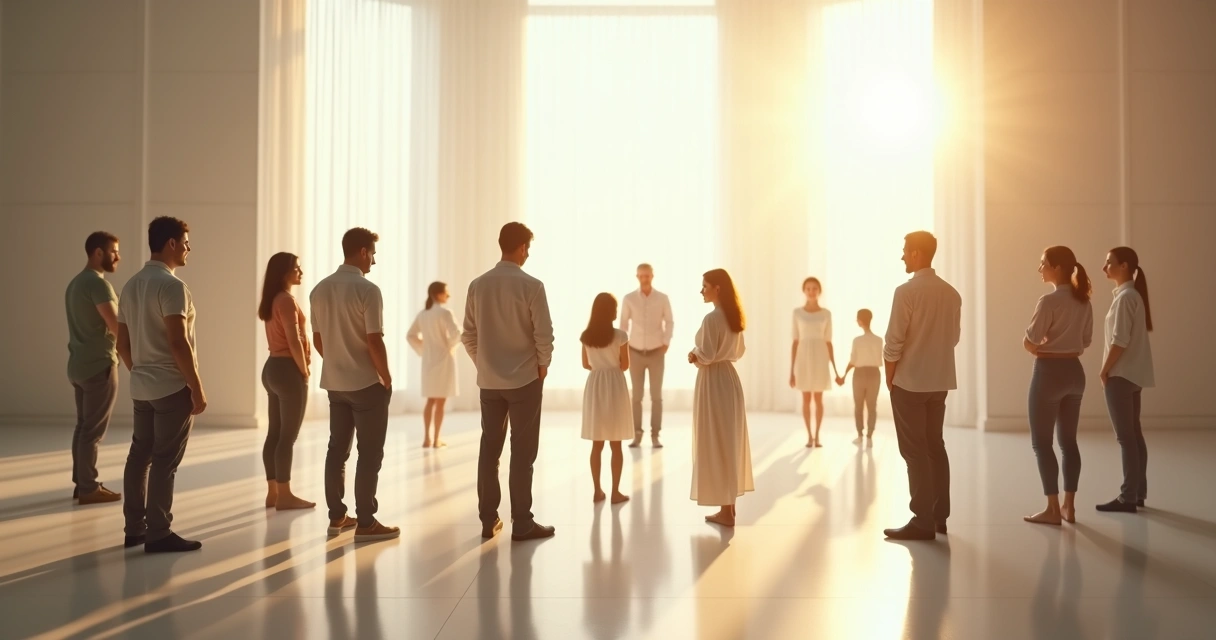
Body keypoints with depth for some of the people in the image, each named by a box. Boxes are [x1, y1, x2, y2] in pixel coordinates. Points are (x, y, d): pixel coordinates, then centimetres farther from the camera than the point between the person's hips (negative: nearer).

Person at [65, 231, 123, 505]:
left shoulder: (75, 283, 16)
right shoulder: (98, 283, -16)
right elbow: (117, 326, -21)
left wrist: (114, 347, 17)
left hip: (79, 365, 10)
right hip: (99, 365, -10)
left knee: (83, 426, 13)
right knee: (93, 430, -4)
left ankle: (81, 483, 18)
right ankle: (89, 488, 1)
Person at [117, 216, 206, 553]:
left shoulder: (131, 285, 12)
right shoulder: (171, 285, -16)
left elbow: (123, 343, 16)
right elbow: (178, 342, -21)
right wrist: (197, 388, -16)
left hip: (141, 387, 9)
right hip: (172, 386, -9)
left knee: (139, 455, 13)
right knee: (164, 461, -4)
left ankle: (135, 528, 20)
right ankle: (158, 534, 1)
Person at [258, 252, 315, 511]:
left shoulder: (271, 301, 15)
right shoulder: (287, 300, -14)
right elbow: (294, 341, -20)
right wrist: (305, 371, -9)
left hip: (273, 367, 10)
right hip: (288, 369, -10)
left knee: (274, 434, 10)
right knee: (288, 436, -5)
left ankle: (273, 492, 16)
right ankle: (284, 495, -1)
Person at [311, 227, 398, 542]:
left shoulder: (320, 289, 5)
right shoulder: (367, 289, -17)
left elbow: (318, 339, 11)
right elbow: (374, 341, -19)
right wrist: (387, 378, -7)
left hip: (334, 382, 7)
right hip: (367, 383, -7)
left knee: (337, 448, 14)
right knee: (370, 453, 0)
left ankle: (336, 517, 21)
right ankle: (366, 523, 3)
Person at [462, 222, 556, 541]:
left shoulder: (478, 285, 1)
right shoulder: (531, 286, -13)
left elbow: (468, 334, 5)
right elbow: (544, 333, -13)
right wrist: (543, 365, 3)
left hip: (488, 380, 5)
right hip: (524, 379, -4)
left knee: (489, 449, 11)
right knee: (522, 452, 2)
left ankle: (488, 520, 17)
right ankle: (522, 524, 6)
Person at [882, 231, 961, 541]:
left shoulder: (907, 291, -15)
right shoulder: (951, 293, 5)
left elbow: (894, 341, -14)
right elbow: (953, 337, 12)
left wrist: (889, 377, -2)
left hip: (909, 381, -6)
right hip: (940, 380, 7)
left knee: (914, 451, -1)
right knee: (935, 446, 15)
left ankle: (923, 521, 1)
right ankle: (939, 516, 20)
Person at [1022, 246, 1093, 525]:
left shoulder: (1049, 301, -17)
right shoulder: (1084, 301, 7)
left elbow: (1029, 343, -14)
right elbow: (1086, 341, 15)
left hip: (1049, 372, -8)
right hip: (1074, 371, 8)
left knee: (1041, 442, 1)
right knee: (1068, 441, 13)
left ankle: (1053, 509, 2)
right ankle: (1069, 506, 17)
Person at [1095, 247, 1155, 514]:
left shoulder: (1125, 297, -15)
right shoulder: (1133, 295, 15)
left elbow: (1120, 341, -20)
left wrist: (1104, 371, -12)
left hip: (1121, 375, -10)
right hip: (1132, 374, 10)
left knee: (1125, 437, -6)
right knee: (1134, 435, 13)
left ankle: (1128, 497, -3)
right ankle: (1137, 493, 20)